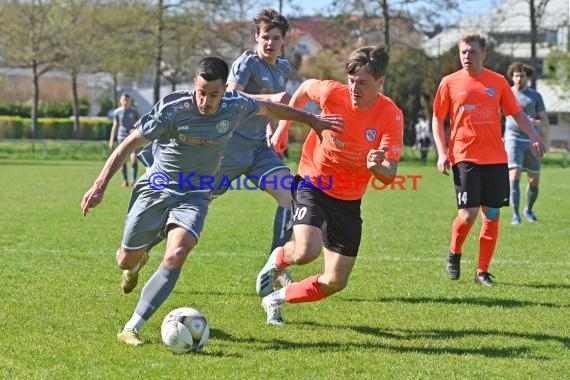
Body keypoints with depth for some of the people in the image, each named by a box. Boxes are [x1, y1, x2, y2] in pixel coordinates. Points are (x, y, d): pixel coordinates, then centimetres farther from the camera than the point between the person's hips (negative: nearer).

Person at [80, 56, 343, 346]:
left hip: (195, 196, 1)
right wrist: (100, 186, -22)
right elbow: (129, 144, -17)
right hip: (156, 189, -1)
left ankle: (131, 329, -21)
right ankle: (137, 259, 49)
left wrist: (312, 119, 22)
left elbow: (268, 108, 11)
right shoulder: (172, 108, -22)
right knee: (126, 261, 7)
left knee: (175, 257, -25)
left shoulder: (235, 106, -12)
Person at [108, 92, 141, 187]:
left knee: (134, 159, -13)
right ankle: (125, 180, 10)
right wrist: (111, 140, 9)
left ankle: (134, 180, -5)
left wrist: (136, 130, -16)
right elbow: (115, 126, 10)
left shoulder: (134, 111, 1)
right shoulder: (117, 112, 4)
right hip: (122, 137, 1)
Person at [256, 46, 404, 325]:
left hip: (349, 200, 3)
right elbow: (305, 88, 7)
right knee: (307, 251, -30)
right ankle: (278, 260, 6)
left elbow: (389, 175, -22)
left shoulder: (391, 116, -17)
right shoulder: (333, 93, -17)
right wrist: (283, 128, 8)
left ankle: (276, 299, 28)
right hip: (312, 184, -2)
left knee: (336, 282, 3)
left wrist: (376, 166, -45)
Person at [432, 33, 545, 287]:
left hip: (495, 159, 2)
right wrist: (442, 153, -3)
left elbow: (517, 113, 13)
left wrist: (533, 136, -3)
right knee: (469, 213, -11)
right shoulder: (450, 83, 3)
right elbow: (437, 119, 7)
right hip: (464, 158, -2)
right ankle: (454, 253, 19)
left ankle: (483, 272, 11)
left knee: (491, 214, 2)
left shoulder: (498, 82, 7)